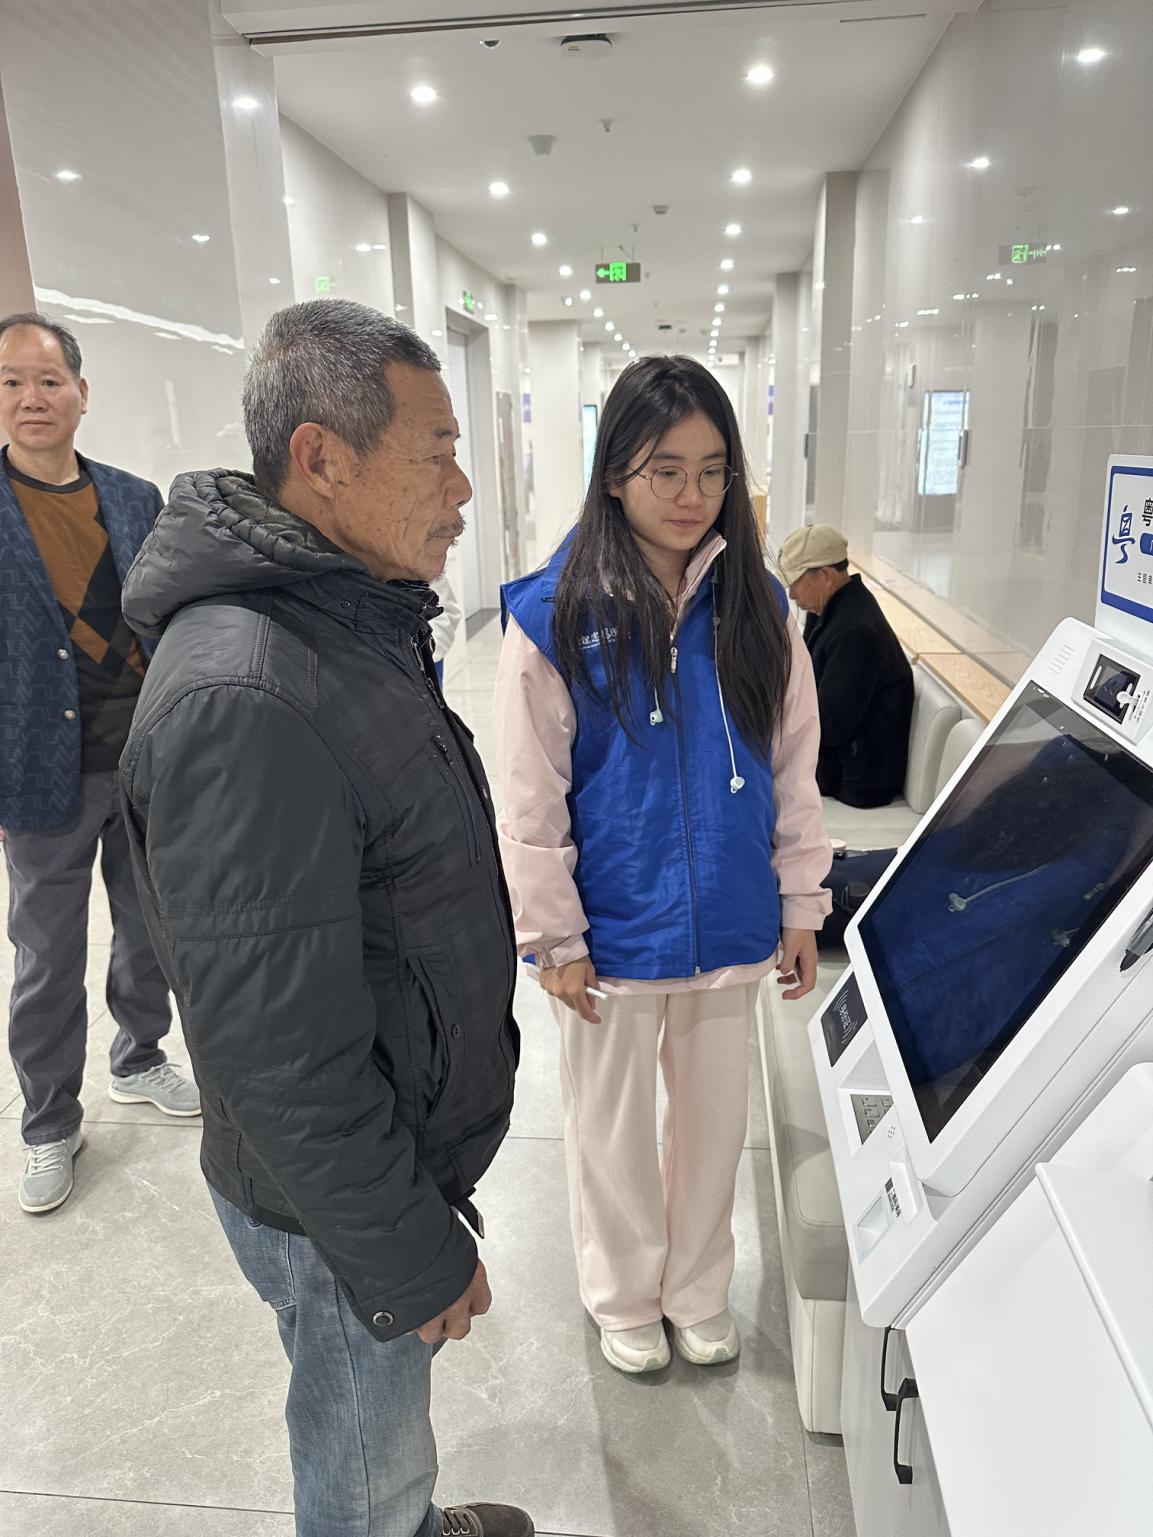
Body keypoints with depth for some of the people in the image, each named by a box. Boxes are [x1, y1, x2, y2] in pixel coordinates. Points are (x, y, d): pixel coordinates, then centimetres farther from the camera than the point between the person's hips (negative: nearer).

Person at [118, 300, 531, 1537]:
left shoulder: (348, 621, 2)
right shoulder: (240, 701, -32)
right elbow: (277, 1048, -29)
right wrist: (412, 1256, -17)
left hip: (408, 1140, 9)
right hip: (339, 1204, -9)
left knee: (394, 1422, 33)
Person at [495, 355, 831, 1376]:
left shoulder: (757, 606, -2)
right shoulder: (555, 616, -13)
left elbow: (793, 768, 3)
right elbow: (533, 798, -11)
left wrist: (801, 909, 4)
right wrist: (555, 938, -9)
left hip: (730, 926, 3)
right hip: (613, 934, -3)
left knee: (715, 1119, 20)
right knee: (613, 1128, 17)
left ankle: (699, 1292, 46)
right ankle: (625, 1300, 44)